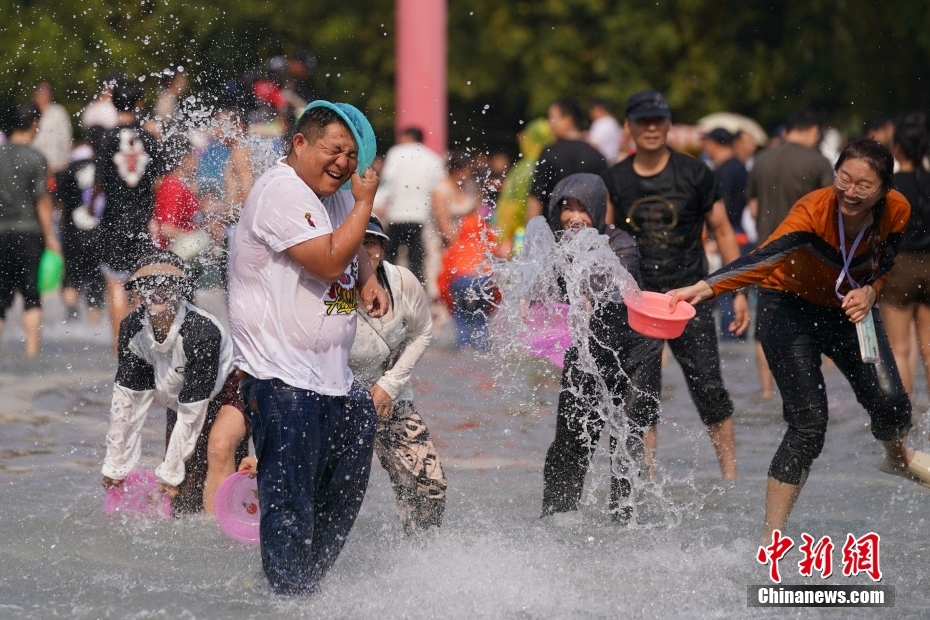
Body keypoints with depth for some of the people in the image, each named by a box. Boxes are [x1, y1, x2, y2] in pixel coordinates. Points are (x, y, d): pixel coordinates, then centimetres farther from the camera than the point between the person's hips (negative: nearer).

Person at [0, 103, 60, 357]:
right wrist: (50, 236, -3)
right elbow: (42, 200, -9)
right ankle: (32, 350, -6)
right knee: (32, 294, 1)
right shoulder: (35, 158, -8)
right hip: (28, 231, -4)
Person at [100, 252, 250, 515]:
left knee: (219, 446, -36)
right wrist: (115, 465, -7)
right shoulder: (132, 329, -17)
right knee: (181, 496, 6)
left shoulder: (202, 332, -34)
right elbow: (127, 399, -10)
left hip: (229, 393, -6)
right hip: (180, 401, 6)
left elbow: (193, 410, -30)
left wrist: (170, 471, -25)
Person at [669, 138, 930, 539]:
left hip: (851, 309, 4)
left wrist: (869, 292, -20)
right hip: (793, 308, -4)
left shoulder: (897, 212, -17)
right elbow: (765, 258, -46)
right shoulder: (814, 210, -32)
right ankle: (771, 540, -9)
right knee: (808, 427, -15)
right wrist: (704, 288, -62)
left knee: (888, 400, -14)